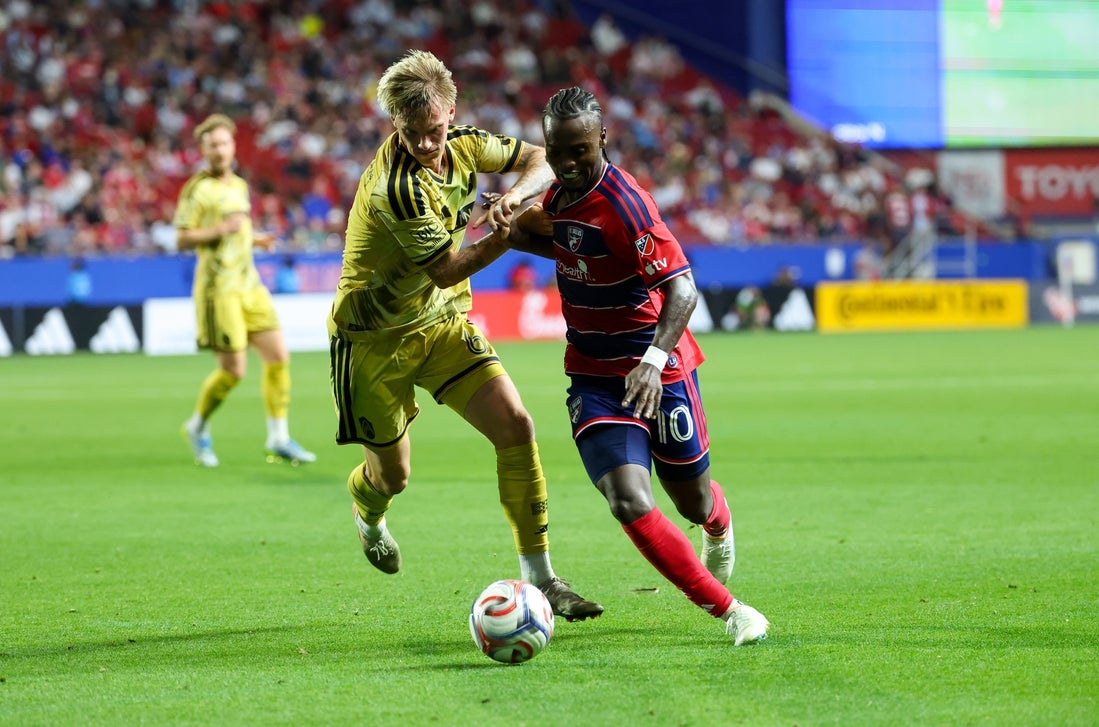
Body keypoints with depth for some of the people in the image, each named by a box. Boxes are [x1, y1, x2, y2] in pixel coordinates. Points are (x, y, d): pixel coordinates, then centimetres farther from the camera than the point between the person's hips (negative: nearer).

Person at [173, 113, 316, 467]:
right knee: (233, 370, -7)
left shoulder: (239, 185, 16)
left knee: (278, 357, -1)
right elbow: (183, 239, -12)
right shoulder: (197, 188, -8)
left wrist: (255, 238, 12)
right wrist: (221, 229, -23)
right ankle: (198, 427, 17)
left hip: (249, 285, 7)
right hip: (219, 288, -7)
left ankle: (279, 440, 6)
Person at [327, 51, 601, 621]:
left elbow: (541, 160, 3)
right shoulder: (397, 186, -30)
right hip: (375, 336, -6)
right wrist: (501, 240, -39)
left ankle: (539, 576, -4)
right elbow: (445, 271, -22)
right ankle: (367, 514, 48)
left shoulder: (463, 146, -8)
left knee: (516, 427, -11)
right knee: (393, 474, 8)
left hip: (443, 322, 6)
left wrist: (514, 195, -19)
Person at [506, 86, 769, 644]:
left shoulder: (624, 203, -22)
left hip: (657, 372, -5)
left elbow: (682, 288, -29)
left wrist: (655, 357, -43)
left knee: (694, 504, 13)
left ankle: (719, 526, 54)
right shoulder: (561, 193, 2)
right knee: (630, 503, -18)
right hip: (593, 378, 5)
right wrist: (519, 230, 8)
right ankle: (729, 611, -10)